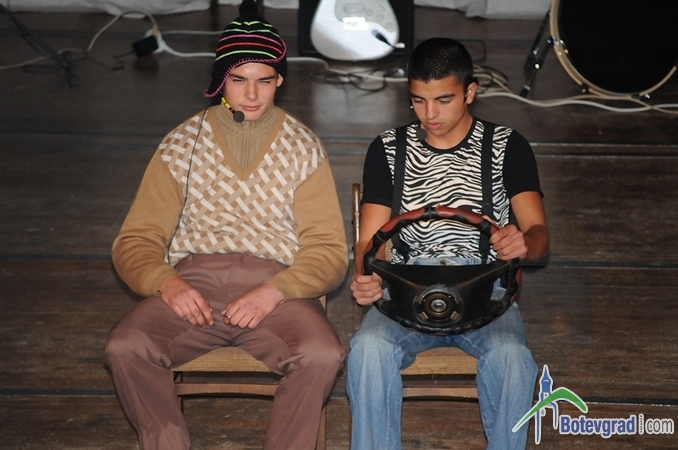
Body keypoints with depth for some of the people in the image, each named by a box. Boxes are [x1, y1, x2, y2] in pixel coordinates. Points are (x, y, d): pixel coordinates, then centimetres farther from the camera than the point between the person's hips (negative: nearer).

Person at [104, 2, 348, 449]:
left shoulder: (304, 148, 10)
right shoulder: (180, 145, 12)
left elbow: (329, 249, 3)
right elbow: (136, 241, 8)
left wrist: (275, 291, -16)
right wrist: (166, 282, -14)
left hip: (277, 288, -1)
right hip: (192, 284, 1)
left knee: (322, 355, -32)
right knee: (126, 347, -28)